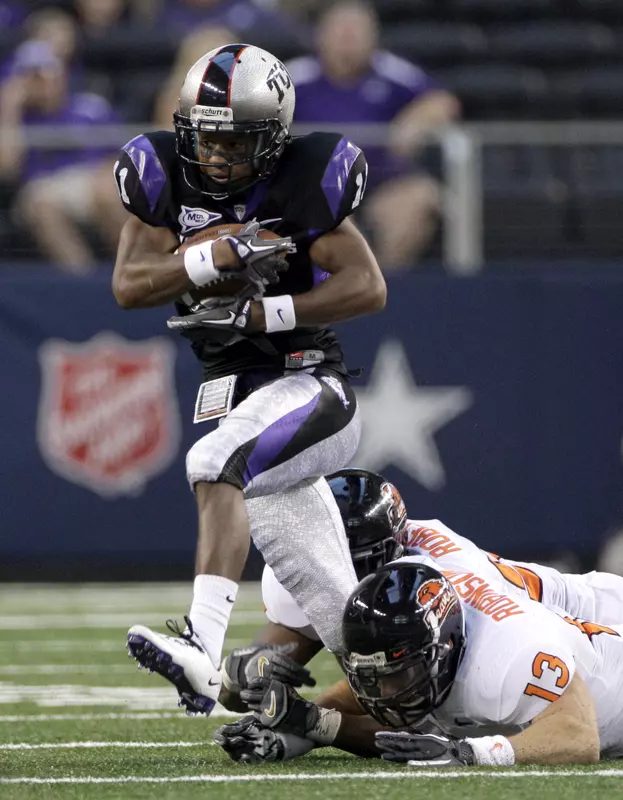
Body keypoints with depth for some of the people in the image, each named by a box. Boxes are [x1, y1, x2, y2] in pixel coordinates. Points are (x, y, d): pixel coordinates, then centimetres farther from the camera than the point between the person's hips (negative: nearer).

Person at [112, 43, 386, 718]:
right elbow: (128, 284, -7)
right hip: (234, 393, 6)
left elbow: (367, 287, -13)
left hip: (306, 380, -6)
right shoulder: (166, 180, 0)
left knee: (215, 464, -34)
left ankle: (203, 649, -45)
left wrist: (261, 313, -18)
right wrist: (218, 256, -19)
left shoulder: (302, 185, -12)